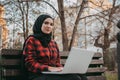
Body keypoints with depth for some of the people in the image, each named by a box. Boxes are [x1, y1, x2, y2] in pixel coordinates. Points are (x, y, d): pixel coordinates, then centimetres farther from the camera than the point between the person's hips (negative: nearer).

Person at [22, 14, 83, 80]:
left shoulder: (54, 43, 21)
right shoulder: (31, 40, 2)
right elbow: (30, 64, -7)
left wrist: (61, 69, -4)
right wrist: (48, 68, -20)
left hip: (53, 75, 6)